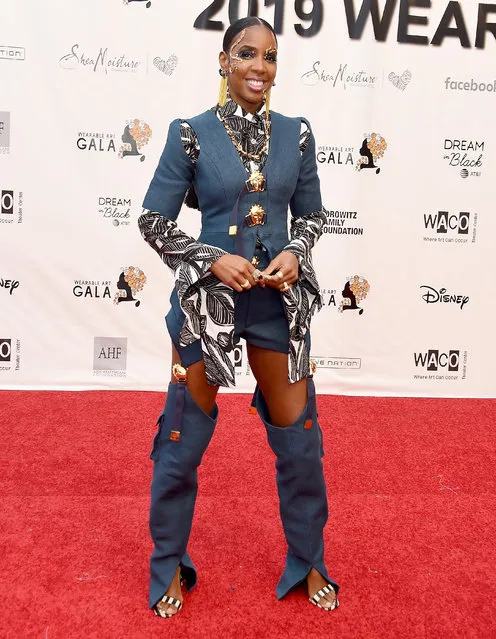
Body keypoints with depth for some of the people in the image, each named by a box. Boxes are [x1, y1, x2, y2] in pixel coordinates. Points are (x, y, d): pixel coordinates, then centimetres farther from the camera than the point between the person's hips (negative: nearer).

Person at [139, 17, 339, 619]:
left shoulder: (296, 134, 3)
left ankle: (308, 563, 34)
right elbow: (153, 220, -3)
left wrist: (294, 253, -8)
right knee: (182, 440, 8)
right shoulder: (192, 133, -5)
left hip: (279, 300, 3)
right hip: (207, 298, -2)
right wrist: (214, 260, -15)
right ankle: (169, 568, 33)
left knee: (300, 438, 9)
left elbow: (311, 213, 12)